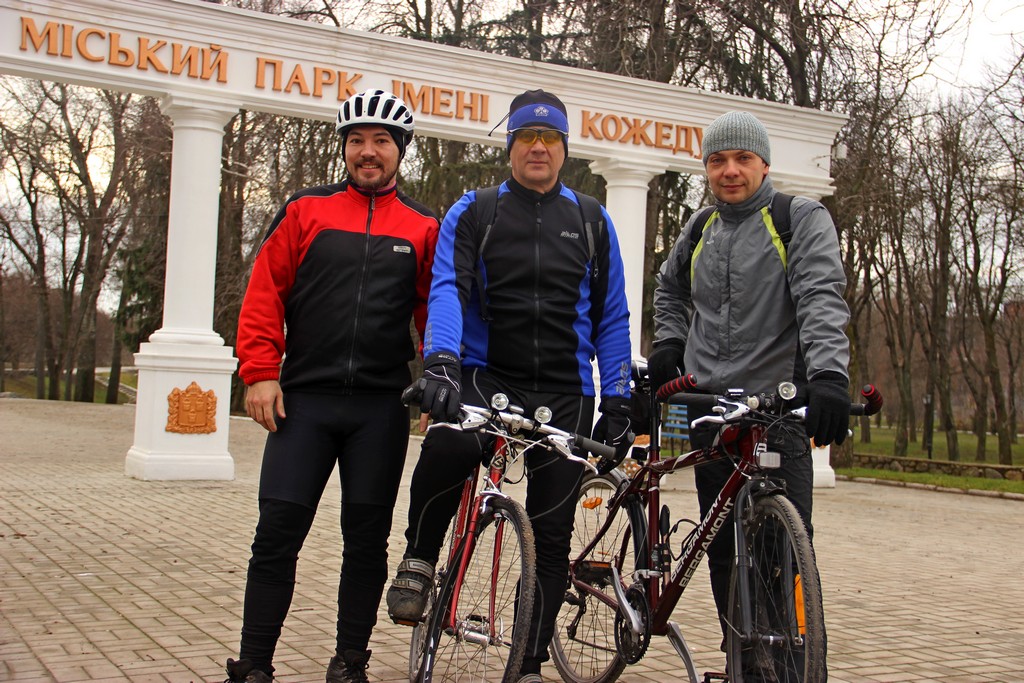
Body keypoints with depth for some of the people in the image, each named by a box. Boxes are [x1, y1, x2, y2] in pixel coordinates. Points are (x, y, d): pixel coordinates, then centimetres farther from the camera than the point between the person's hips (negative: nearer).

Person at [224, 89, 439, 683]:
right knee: (279, 529, -2)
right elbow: (264, 294, 5)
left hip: (382, 407, 1)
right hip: (304, 399, 0)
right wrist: (260, 372, -3)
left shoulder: (423, 228, 9)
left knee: (367, 536, 6)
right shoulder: (307, 210, 8)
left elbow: (435, 314, 9)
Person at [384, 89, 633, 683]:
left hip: (566, 394, 2)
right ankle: (419, 562, -8)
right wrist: (440, 358, -27)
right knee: (450, 445, -35)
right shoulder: (473, 213, 7)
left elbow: (611, 318, 12)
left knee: (553, 534, 1)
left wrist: (618, 403, 4)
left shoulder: (592, 220, 12)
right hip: (486, 375, -2)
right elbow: (449, 290, -8)